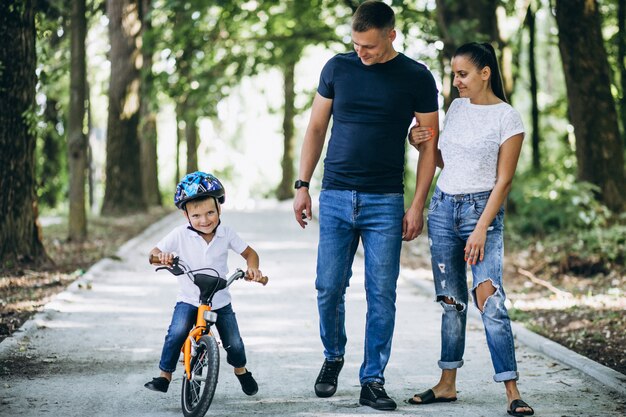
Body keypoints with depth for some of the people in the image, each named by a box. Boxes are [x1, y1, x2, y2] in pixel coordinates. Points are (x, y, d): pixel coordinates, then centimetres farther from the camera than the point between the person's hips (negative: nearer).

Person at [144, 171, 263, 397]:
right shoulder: (180, 234, -11)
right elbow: (154, 252, -9)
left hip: (220, 300, 1)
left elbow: (249, 253, 3)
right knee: (176, 333, -24)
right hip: (188, 299, -1)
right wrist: (161, 256, -33)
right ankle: (165, 375, -7)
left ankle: (241, 370, 34)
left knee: (233, 342, 1)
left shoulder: (226, 234, -7)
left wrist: (252, 268, -18)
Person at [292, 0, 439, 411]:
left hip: (385, 203, -2)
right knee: (329, 288, 2)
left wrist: (418, 205, -4)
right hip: (335, 196, 2)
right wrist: (303, 185, 5)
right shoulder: (338, 68, 5)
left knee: (382, 295, -1)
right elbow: (316, 128, 11)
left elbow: (429, 144, 3)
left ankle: (372, 381, 8)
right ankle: (333, 356, 28)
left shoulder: (417, 78, -1)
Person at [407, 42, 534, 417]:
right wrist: (423, 145, 1)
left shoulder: (507, 118, -7)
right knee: (451, 301, 8)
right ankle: (447, 384, 15)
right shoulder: (456, 107, 11)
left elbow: (503, 181, -9)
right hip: (443, 207, 6)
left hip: (482, 209, -6)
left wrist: (481, 230, -15)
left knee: (490, 299, -16)